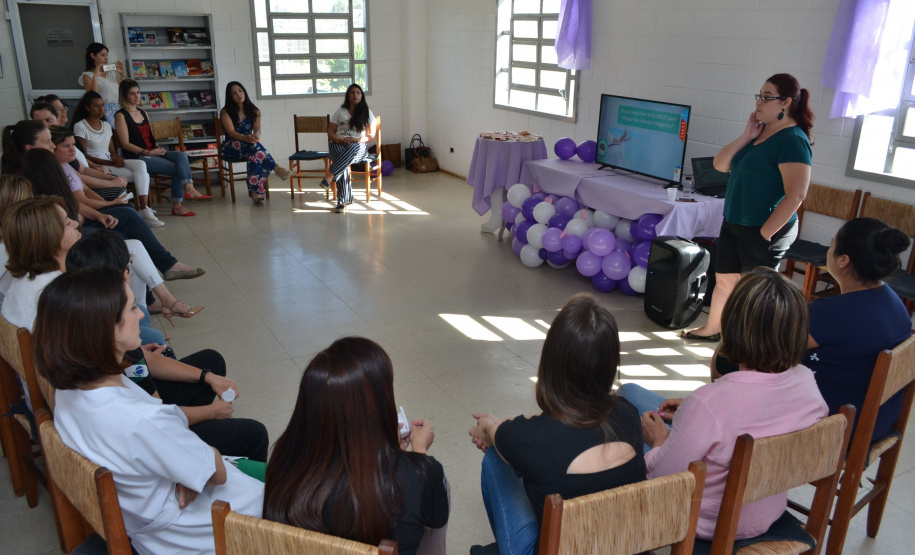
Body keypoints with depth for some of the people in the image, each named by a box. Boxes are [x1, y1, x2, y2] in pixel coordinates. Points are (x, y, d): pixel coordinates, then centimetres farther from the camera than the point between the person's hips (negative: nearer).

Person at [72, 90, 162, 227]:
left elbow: (112, 150, 15)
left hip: (111, 162, 6)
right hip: (96, 166, -6)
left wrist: (117, 158, -10)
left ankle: (144, 209, -30)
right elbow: (84, 155, -8)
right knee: (140, 175, -25)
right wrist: (110, 163, -18)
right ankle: (144, 209, -19)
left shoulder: (106, 125, 18)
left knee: (141, 164, -23)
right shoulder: (80, 126, -3)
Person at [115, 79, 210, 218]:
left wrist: (157, 147, 2)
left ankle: (189, 189, -36)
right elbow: (125, 144, -10)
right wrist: (148, 152, -17)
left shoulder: (142, 113, 20)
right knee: (177, 168, -24)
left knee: (181, 155, -21)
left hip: (152, 152, 7)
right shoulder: (121, 115, -3)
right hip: (137, 157, -7)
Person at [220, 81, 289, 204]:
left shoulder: (253, 111, 12)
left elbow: (257, 128, -6)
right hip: (232, 149, -3)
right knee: (254, 146, -36)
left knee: (255, 154, -36)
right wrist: (244, 137, -35)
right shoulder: (226, 112, 2)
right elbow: (231, 132, -13)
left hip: (249, 148, 3)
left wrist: (256, 135, -32)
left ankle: (255, 191, -47)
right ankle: (277, 168, -44)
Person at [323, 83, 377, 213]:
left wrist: (357, 140, -12)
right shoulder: (340, 111, 18)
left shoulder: (367, 113, 14)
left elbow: (371, 135, 6)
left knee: (353, 148, -42)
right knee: (343, 165, -37)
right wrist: (338, 139, -9)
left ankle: (329, 177, -54)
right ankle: (343, 200, -42)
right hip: (339, 144, 1)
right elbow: (330, 132, 14)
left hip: (359, 146, -1)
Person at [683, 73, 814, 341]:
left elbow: (796, 194, -23)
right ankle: (713, 328, 35)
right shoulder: (760, 132, 9)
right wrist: (746, 137, -6)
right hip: (733, 223, 8)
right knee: (724, 279, 18)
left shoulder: (792, 139, -16)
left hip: (765, 230, -8)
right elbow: (720, 164, 6)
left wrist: (765, 233, -21)